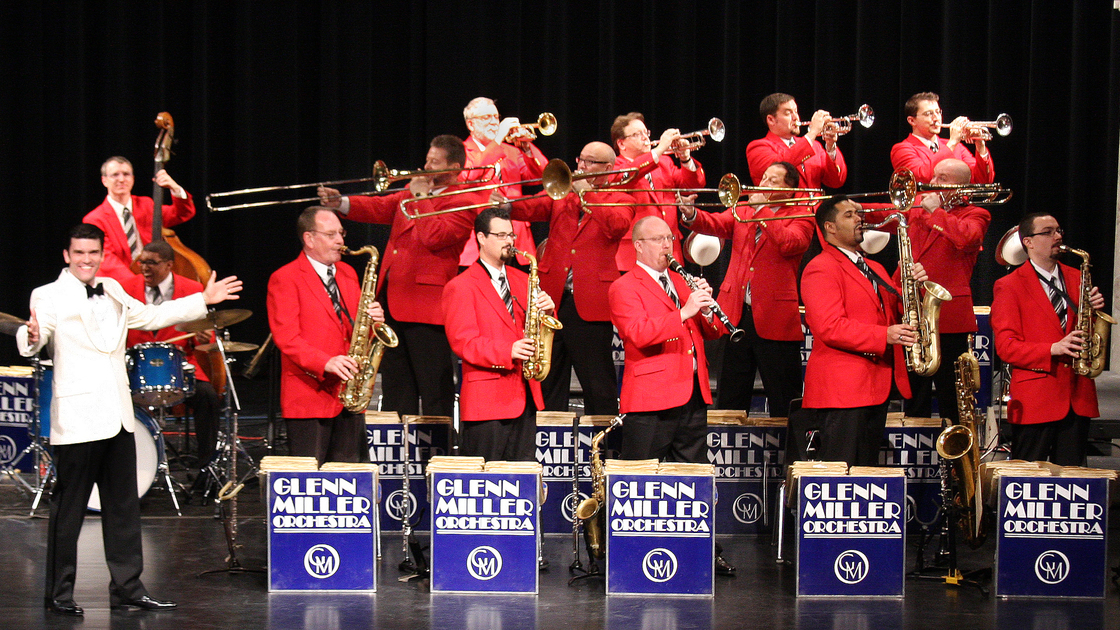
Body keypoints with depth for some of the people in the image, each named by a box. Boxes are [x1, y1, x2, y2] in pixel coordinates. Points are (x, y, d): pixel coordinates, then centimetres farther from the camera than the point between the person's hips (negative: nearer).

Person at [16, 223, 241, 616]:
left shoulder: (113, 293, 16)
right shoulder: (49, 296, -5)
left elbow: (151, 317, 28)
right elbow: (35, 336, -21)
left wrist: (203, 301, 26)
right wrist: (31, 337, -45)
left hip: (117, 417, 7)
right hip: (76, 418, -7)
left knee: (123, 507, 11)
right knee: (68, 509, -1)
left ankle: (127, 588, 19)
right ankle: (59, 595, 8)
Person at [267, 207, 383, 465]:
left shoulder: (347, 274, 17)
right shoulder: (284, 279, -5)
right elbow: (286, 337, -14)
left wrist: (373, 320, -2)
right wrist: (325, 363, -26)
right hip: (309, 398, -6)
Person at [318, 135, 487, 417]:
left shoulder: (465, 201, -9)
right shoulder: (413, 189, 16)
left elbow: (435, 236, -21)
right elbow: (382, 208, 11)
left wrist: (420, 197, -13)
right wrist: (341, 203, -3)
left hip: (426, 304, -8)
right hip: (393, 299, 8)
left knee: (434, 385, -5)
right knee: (396, 383, 15)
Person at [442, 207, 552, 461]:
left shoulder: (521, 280, 19)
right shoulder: (460, 287, -2)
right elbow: (462, 342, -11)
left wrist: (546, 311, -5)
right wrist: (507, 352, -23)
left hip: (525, 394, 6)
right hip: (486, 399, -6)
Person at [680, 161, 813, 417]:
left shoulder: (800, 216, -1)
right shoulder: (743, 210, 14)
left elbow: (788, 243, -19)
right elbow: (716, 223, 0)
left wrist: (762, 209, -14)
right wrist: (691, 215, -20)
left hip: (775, 319, -5)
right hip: (736, 315, 5)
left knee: (784, 404, 0)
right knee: (730, 399, 12)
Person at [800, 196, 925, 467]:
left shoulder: (874, 269, 23)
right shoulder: (821, 269, -7)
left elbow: (895, 309, 21)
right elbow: (830, 328, -18)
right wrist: (883, 336, -26)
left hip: (876, 389, 9)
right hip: (841, 390, -9)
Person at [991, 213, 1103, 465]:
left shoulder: (1076, 278, 15)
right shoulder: (1009, 286, -1)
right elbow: (1006, 346, -8)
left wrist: (1094, 309, -3)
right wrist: (1053, 349, -20)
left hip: (1078, 395, 5)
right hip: (1034, 401, -5)